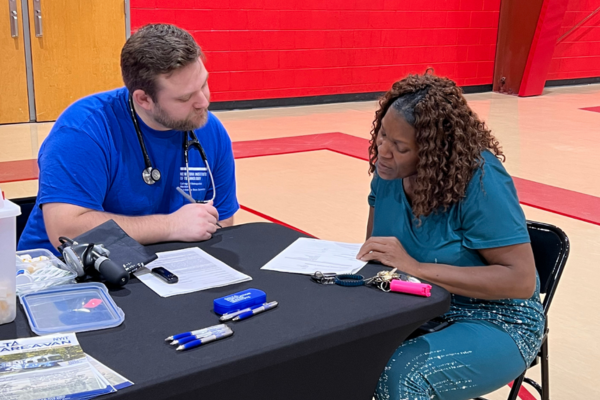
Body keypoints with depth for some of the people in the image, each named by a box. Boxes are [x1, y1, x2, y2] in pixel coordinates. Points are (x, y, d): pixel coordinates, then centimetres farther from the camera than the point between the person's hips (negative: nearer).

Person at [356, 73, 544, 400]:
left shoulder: (480, 180, -23)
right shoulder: (389, 170, -3)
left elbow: (521, 280, -25)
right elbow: (375, 249, 7)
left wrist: (416, 267, -30)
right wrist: (370, 255, -18)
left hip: (495, 324, -5)